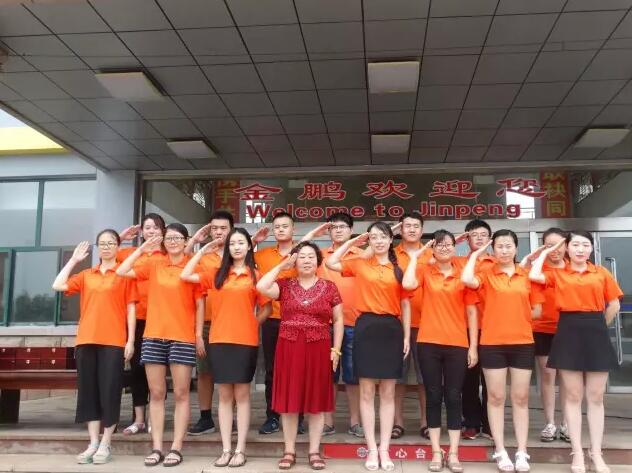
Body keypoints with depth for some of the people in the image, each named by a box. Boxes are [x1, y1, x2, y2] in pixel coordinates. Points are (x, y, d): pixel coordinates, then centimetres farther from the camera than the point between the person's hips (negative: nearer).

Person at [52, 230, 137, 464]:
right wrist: (73, 260, 9)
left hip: (114, 341, -4)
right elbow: (58, 286, 5)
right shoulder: (86, 275, 16)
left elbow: (131, 308, 0)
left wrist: (130, 341, -6)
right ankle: (93, 443, 13)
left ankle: (105, 445, 8)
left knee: (109, 391, -2)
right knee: (88, 390, 5)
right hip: (86, 340, 4)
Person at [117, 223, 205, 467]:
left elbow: (199, 304, 1)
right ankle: (156, 447, 12)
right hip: (153, 336, 4)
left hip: (182, 338, -3)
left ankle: (176, 448, 7)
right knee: (156, 394, 6)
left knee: (181, 394, 1)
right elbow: (121, 271, 7)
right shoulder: (154, 266, 11)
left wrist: (199, 334, -3)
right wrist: (141, 248, 5)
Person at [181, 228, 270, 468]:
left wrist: (251, 324, 0)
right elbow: (185, 276, 3)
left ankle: (240, 450, 10)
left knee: (242, 395, 4)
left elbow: (266, 308, 6)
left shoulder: (255, 275, 2)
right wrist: (203, 251, 5)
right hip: (219, 340, 2)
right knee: (224, 395, 7)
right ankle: (226, 449, 13)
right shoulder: (216, 274, 9)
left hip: (246, 341, -2)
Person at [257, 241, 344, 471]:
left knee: (317, 402, 6)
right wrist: (281, 266, -5)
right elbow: (261, 287, -14)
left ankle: (314, 451, 17)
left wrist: (335, 349, -1)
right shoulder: (285, 285, 5)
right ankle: (289, 451, 17)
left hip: (318, 349, 0)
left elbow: (338, 320, 6)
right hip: (289, 348, 0)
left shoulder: (329, 287, 4)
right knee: (289, 401, 5)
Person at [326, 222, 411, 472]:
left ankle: (384, 449, 14)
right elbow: (331, 263, 0)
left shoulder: (400, 269, 7)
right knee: (367, 392, 3)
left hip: (392, 329, 1)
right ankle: (372, 449, 12)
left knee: (388, 393, 6)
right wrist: (352, 241, 4)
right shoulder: (360, 265, 7)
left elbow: (405, 305, 8)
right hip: (366, 328, -1)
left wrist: (407, 336, 3)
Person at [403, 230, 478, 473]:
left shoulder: (464, 275, 4)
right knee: (433, 396, 6)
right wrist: (414, 257, -6)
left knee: (453, 397, 6)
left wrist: (473, 346, 1)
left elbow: (471, 312, 5)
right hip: (429, 342, 0)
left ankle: (453, 453, 15)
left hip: (457, 344, 0)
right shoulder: (424, 271, 3)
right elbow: (407, 284, -20)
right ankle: (436, 452, 15)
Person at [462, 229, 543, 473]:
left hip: (522, 342, 2)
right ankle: (500, 452, 13)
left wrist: (512, 313, 0)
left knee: (521, 398, 7)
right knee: (496, 398, 5)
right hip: (492, 343, -2)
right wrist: (475, 254, -9)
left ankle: (522, 452, 15)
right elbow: (467, 280, -22)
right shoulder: (486, 275, 1)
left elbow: (536, 311, 10)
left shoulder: (527, 275, 6)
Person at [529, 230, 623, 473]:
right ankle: (577, 453, 13)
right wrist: (546, 251, 0)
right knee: (573, 396, 4)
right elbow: (534, 275, -13)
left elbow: (614, 306, 9)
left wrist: (597, 326, 11)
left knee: (595, 397, 6)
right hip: (568, 334, -1)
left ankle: (596, 454, 16)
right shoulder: (557, 274, 5)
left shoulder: (602, 273, 6)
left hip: (596, 334, 1)